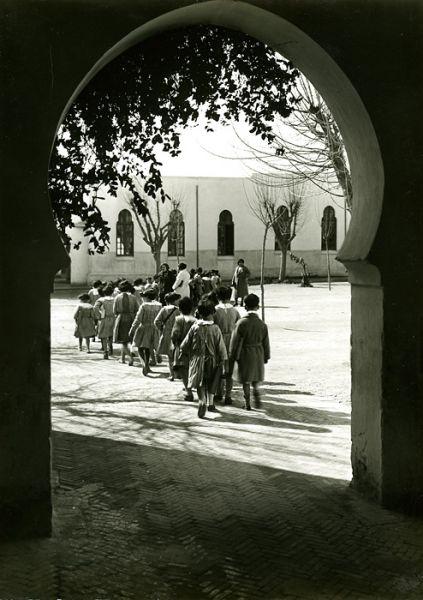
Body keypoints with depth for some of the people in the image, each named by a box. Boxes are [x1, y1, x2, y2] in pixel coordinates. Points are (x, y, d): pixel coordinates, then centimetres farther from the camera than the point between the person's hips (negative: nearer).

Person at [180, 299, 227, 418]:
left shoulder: (195, 327, -7)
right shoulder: (215, 329, -10)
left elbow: (186, 343, 0)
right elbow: (221, 346, -7)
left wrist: (183, 351, 19)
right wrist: (223, 359, 3)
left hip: (197, 359, 0)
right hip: (211, 359, 0)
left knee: (200, 383, 5)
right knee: (211, 382, 19)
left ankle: (202, 402, -17)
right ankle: (210, 403, 28)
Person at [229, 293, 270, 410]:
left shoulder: (241, 323, -14)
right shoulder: (262, 324, -5)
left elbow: (236, 341, -9)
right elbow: (266, 342, 4)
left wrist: (233, 356, 1)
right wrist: (266, 356, 14)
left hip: (245, 355, -3)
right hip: (258, 354, 3)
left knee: (246, 380, 8)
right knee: (256, 379, 19)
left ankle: (247, 403, 12)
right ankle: (257, 398, 9)